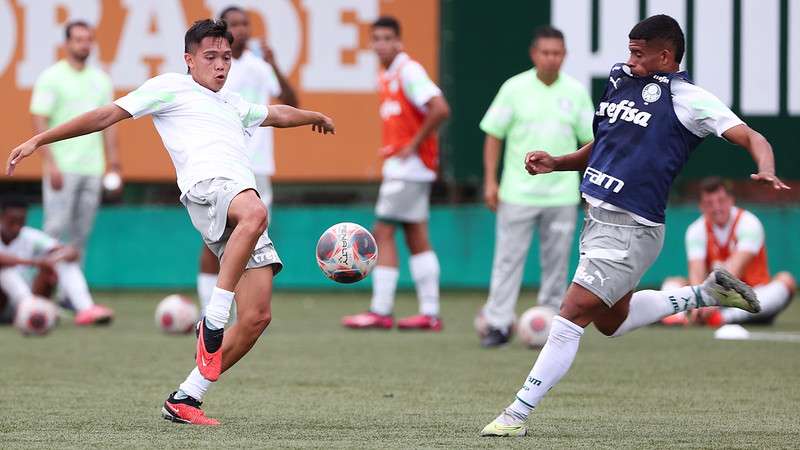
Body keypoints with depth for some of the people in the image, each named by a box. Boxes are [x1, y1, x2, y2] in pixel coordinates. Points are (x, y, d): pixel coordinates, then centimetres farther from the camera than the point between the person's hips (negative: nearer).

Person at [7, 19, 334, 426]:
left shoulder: (233, 105, 36)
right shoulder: (171, 88, 15)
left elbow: (276, 114, 56)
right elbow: (107, 115, 10)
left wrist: (314, 117, 73)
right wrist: (40, 140, 5)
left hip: (244, 192, 7)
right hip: (207, 181, -7)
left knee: (257, 317, -6)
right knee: (254, 213, -44)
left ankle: (185, 399, 2)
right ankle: (212, 323, -39)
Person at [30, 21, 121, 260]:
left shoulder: (101, 80, 13)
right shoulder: (51, 78, -3)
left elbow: (108, 124, 17)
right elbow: (39, 123, -8)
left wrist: (113, 166, 11)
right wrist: (50, 164, -16)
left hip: (93, 169, 5)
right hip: (62, 168, -5)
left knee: (82, 232, 6)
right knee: (56, 230, -10)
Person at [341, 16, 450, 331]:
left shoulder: (409, 72, -15)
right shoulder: (386, 77, 14)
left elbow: (440, 110, -24)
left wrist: (414, 144, -18)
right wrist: (392, 147, 13)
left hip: (409, 165, -10)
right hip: (400, 167, 10)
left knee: (383, 233, -9)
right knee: (416, 237, 8)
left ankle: (381, 311, -8)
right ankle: (430, 313, 10)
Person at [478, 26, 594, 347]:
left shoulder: (576, 92, 4)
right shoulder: (515, 88, -2)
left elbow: (590, 140, 9)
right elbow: (493, 135, 2)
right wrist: (490, 181, -4)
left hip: (562, 196, 2)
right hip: (518, 194, -2)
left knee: (556, 263, 5)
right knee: (508, 259, -3)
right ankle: (498, 324, 0)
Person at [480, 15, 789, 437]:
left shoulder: (687, 99, -9)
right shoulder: (620, 81, 12)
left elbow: (751, 138, -13)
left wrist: (766, 172, -34)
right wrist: (555, 162, 9)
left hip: (630, 229, -9)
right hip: (597, 219, 9)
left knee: (569, 318, -10)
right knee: (611, 320, 24)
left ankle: (516, 415, -4)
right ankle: (706, 293, 34)